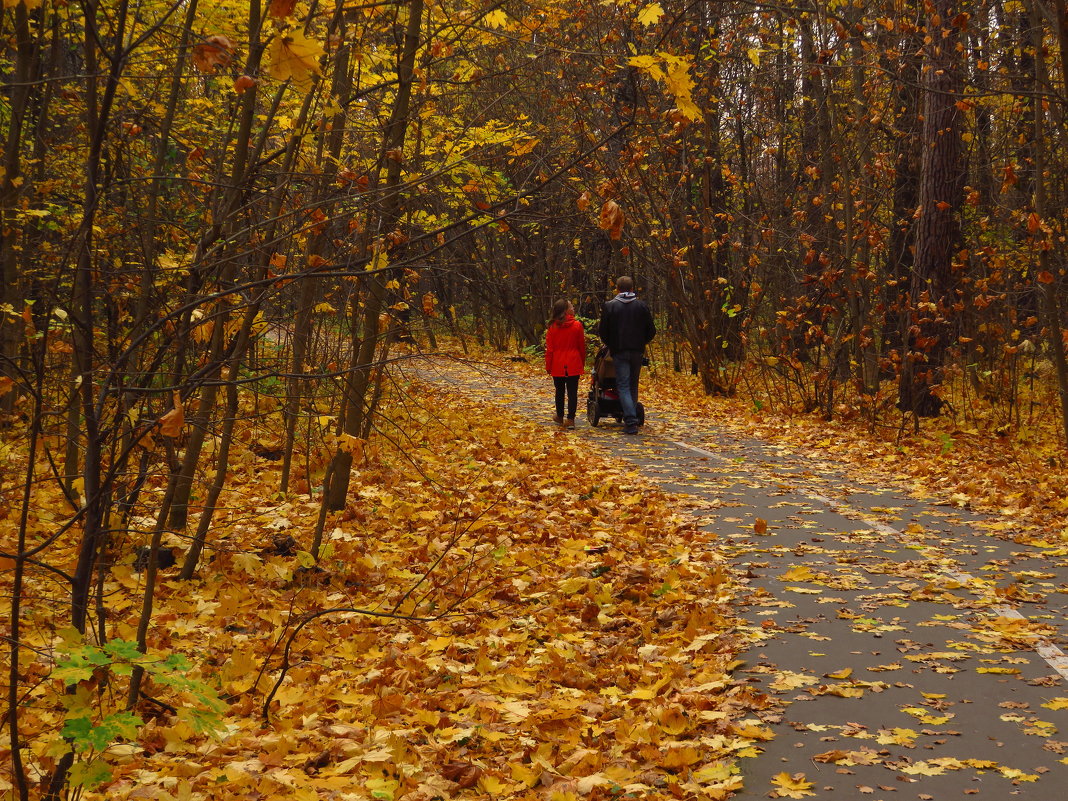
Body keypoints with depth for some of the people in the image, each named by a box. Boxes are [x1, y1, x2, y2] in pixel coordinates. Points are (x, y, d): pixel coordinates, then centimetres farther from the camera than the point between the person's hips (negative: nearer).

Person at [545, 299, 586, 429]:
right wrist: (583, 363, 13)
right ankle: (570, 420, -5)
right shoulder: (577, 325, -6)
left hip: (558, 365, 2)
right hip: (573, 365, -2)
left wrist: (548, 366, 7)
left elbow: (549, 348, -1)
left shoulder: (552, 327, -2)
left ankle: (560, 417, 26)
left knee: (560, 391, 16)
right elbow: (582, 346, 2)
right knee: (572, 392, 0)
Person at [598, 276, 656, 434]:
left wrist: (610, 344, 16)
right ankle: (632, 419, 16)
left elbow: (602, 331, -2)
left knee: (623, 386, -3)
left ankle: (630, 421, -17)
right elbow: (651, 331, 5)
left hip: (619, 351, -3)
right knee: (633, 385, 14)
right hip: (637, 351, 3)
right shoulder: (642, 306, 4)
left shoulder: (610, 306, -3)